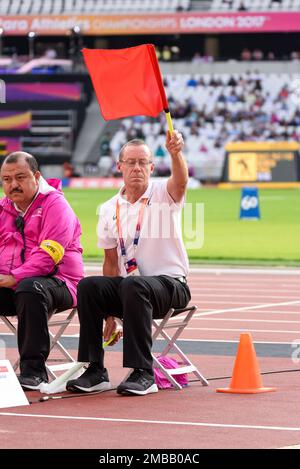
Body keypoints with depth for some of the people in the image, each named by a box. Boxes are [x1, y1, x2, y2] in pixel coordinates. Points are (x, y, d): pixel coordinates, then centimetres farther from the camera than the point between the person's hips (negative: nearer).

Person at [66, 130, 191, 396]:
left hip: (171, 284, -4)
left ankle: (143, 374, -35)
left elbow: (180, 180, -28)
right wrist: (109, 312, 8)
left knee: (134, 286, -36)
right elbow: (112, 262, 14)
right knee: (88, 286, -23)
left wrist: (175, 152, -50)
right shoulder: (109, 210, 10)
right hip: (127, 287, 4)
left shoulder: (164, 194, -3)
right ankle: (95, 372, -19)